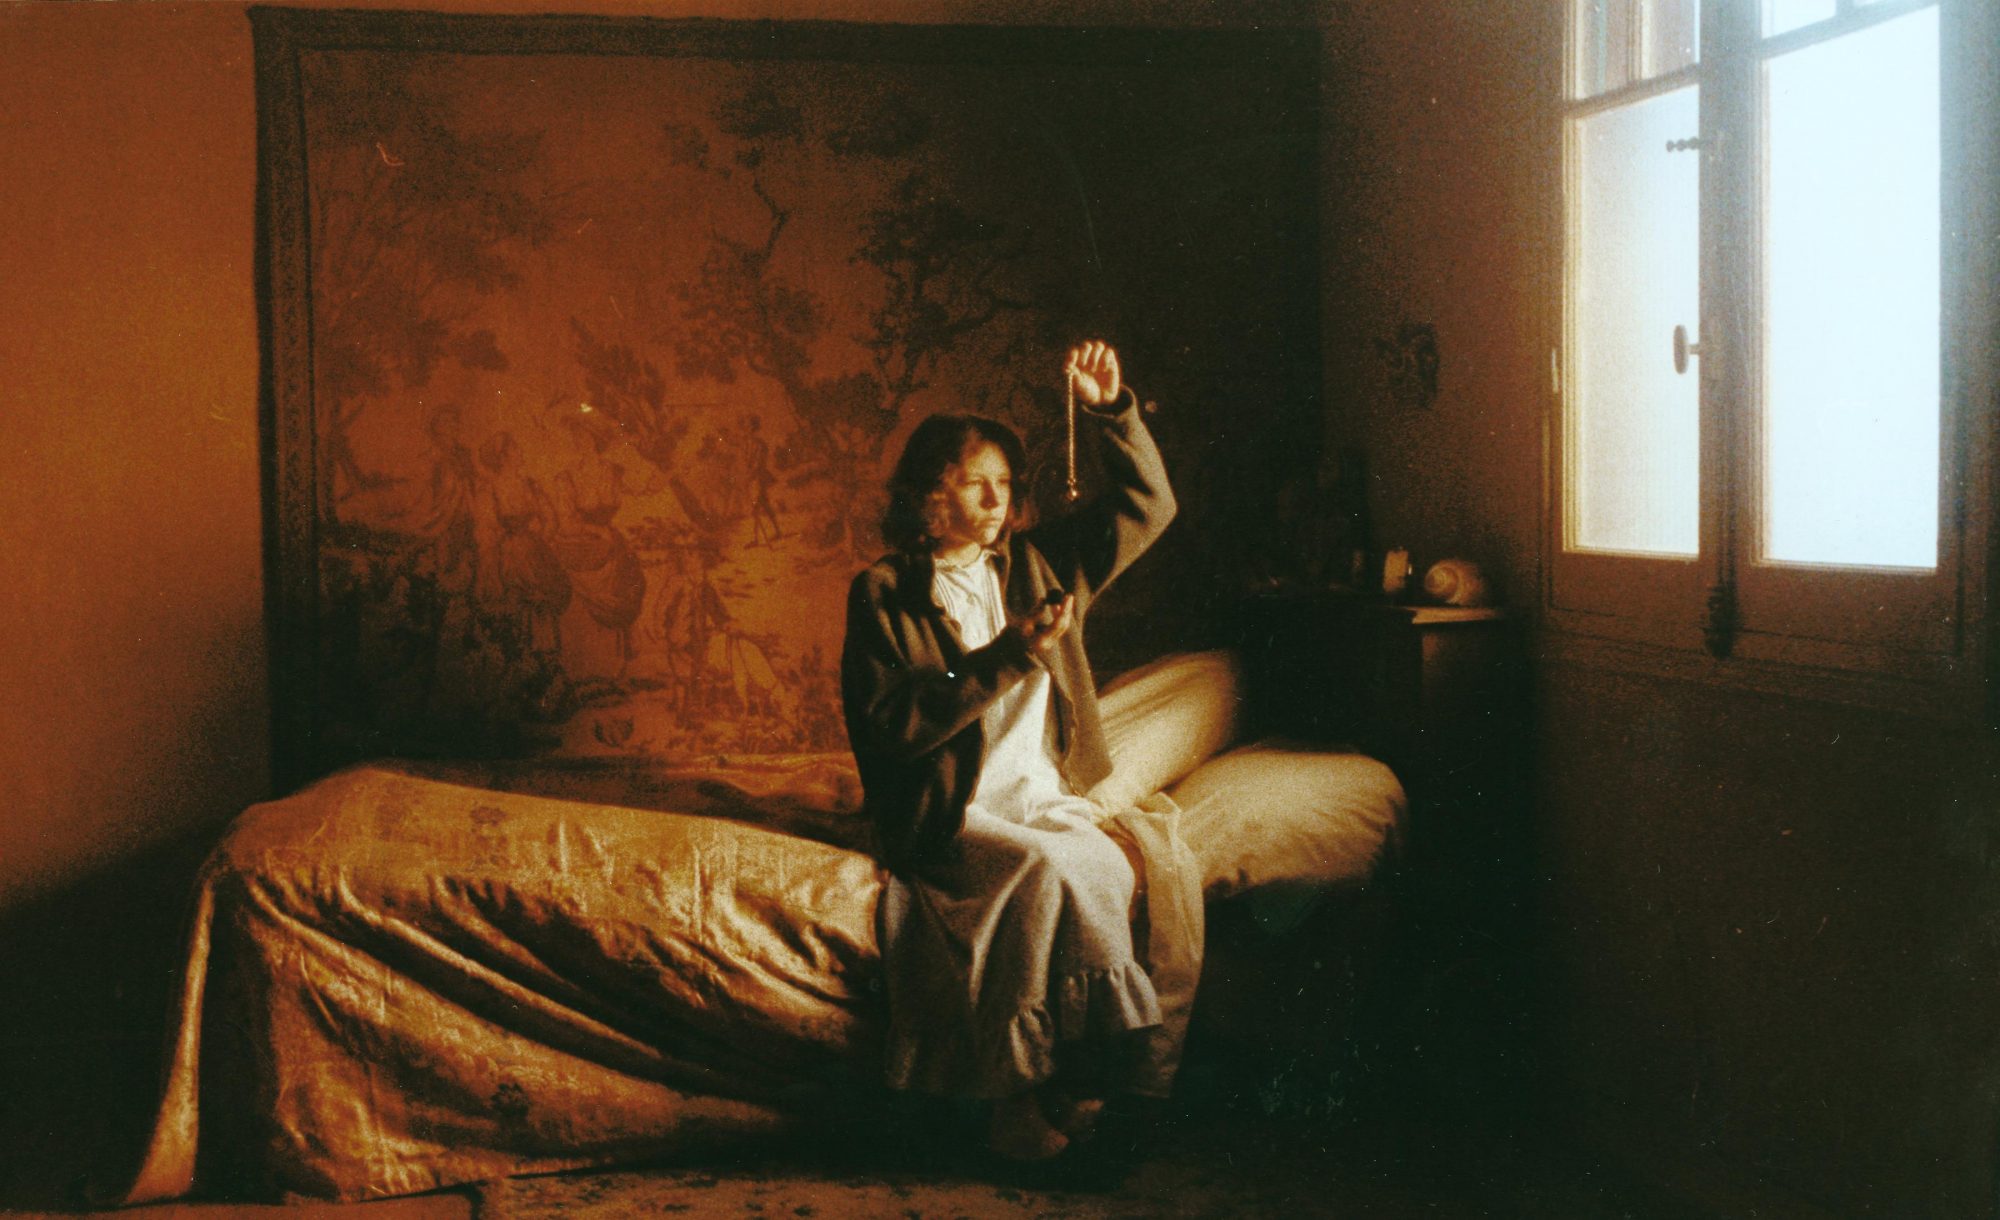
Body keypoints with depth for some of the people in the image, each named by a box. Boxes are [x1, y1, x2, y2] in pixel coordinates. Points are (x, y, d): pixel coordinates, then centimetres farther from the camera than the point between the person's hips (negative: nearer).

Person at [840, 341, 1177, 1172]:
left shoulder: (1038, 565, 14)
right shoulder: (883, 594, -1)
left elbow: (1147, 507, 19)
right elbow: (888, 727, -11)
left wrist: (1112, 409, 5)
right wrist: (1005, 658, -15)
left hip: (1046, 797, 5)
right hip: (948, 815, -4)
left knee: (1111, 871, -27)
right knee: (1056, 870, -32)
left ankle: (1037, 1100, -22)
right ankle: (1036, 1090, -21)